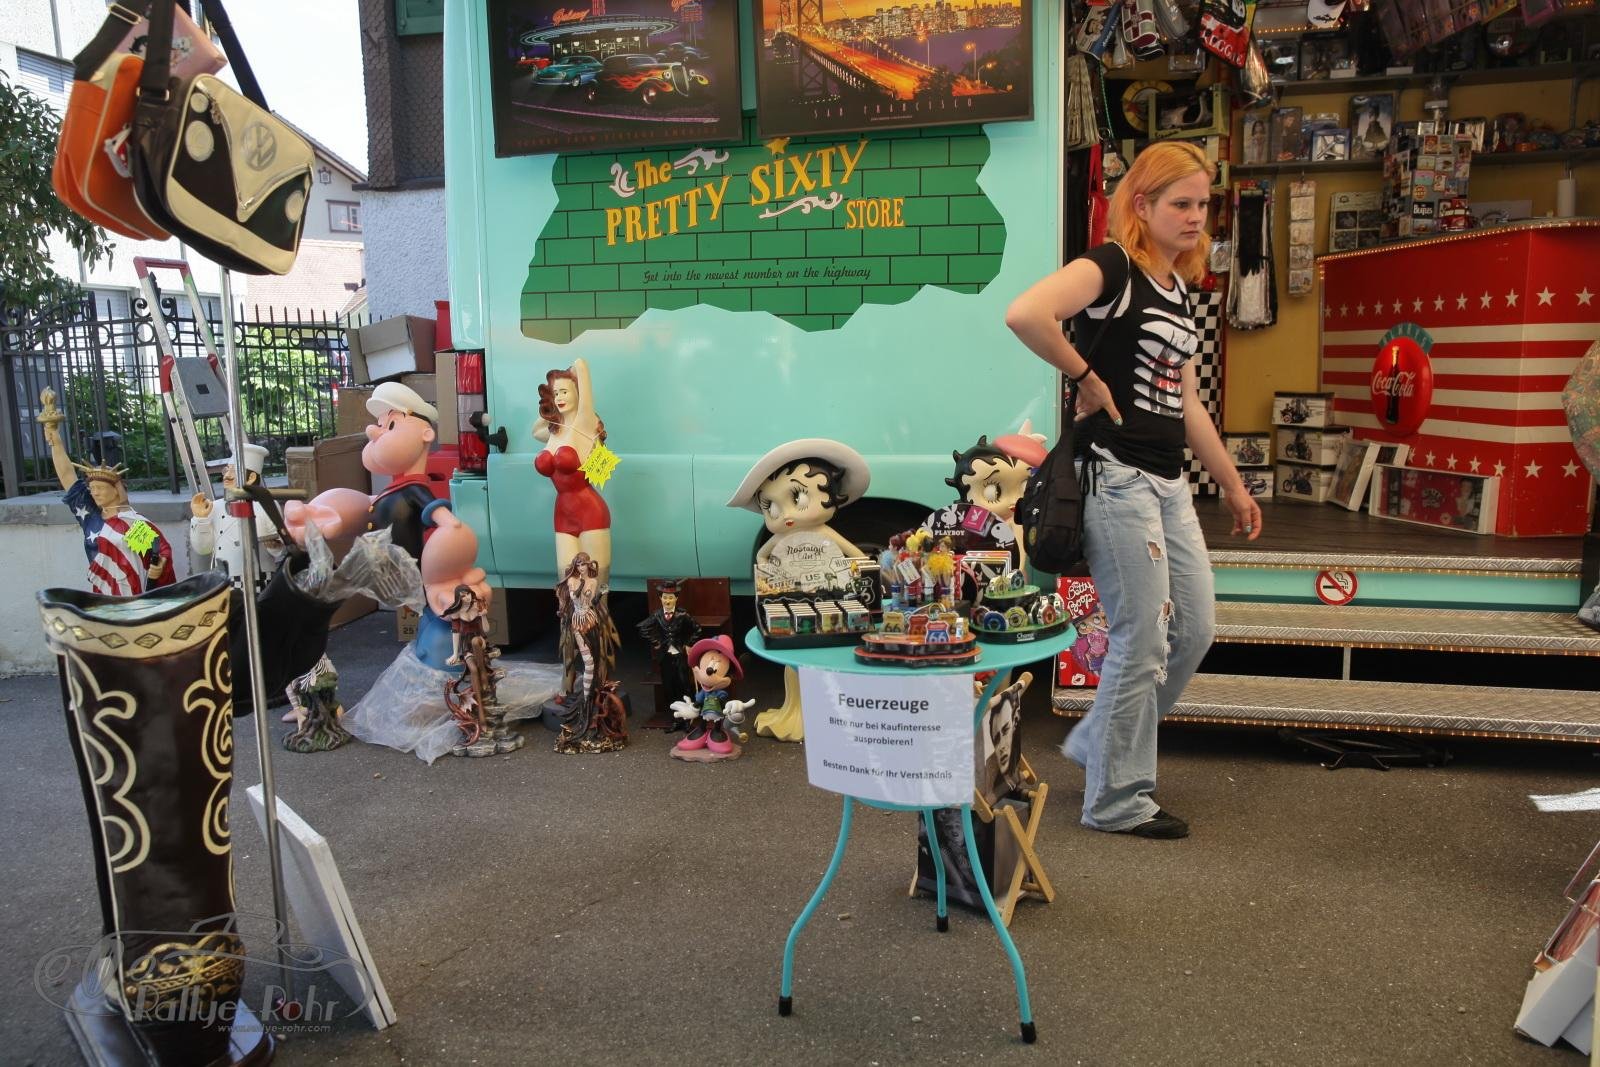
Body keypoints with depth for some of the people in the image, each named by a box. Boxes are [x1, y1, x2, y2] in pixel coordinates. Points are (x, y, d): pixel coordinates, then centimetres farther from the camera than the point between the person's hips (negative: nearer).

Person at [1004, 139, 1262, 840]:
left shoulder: (1179, 287, 16)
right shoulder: (1112, 267, -11)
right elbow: (1023, 315, -31)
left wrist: (1233, 486, 23)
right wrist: (1085, 376, -17)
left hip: (1168, 482, 9)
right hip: (1115, 476, -9)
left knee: (1195, 629, 13)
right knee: (1142, 642, -3)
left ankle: (1098, 743, 30)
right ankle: (1116, 802, 14)